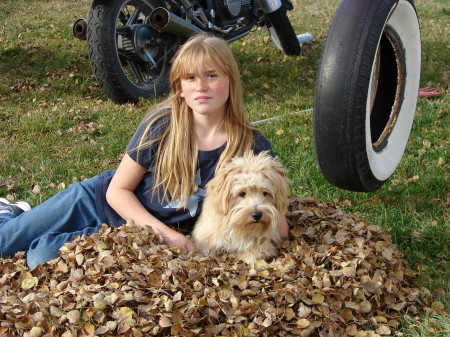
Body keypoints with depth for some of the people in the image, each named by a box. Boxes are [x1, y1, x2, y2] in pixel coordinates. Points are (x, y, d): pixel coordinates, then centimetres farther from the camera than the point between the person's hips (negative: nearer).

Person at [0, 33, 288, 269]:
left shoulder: (252, 145, -18)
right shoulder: (162, 125, -19)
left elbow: (277, 224, -13)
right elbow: (118, 190, -12)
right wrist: (164, 232, -22)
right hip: (99, 201, 0)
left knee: (41, 256, -15)